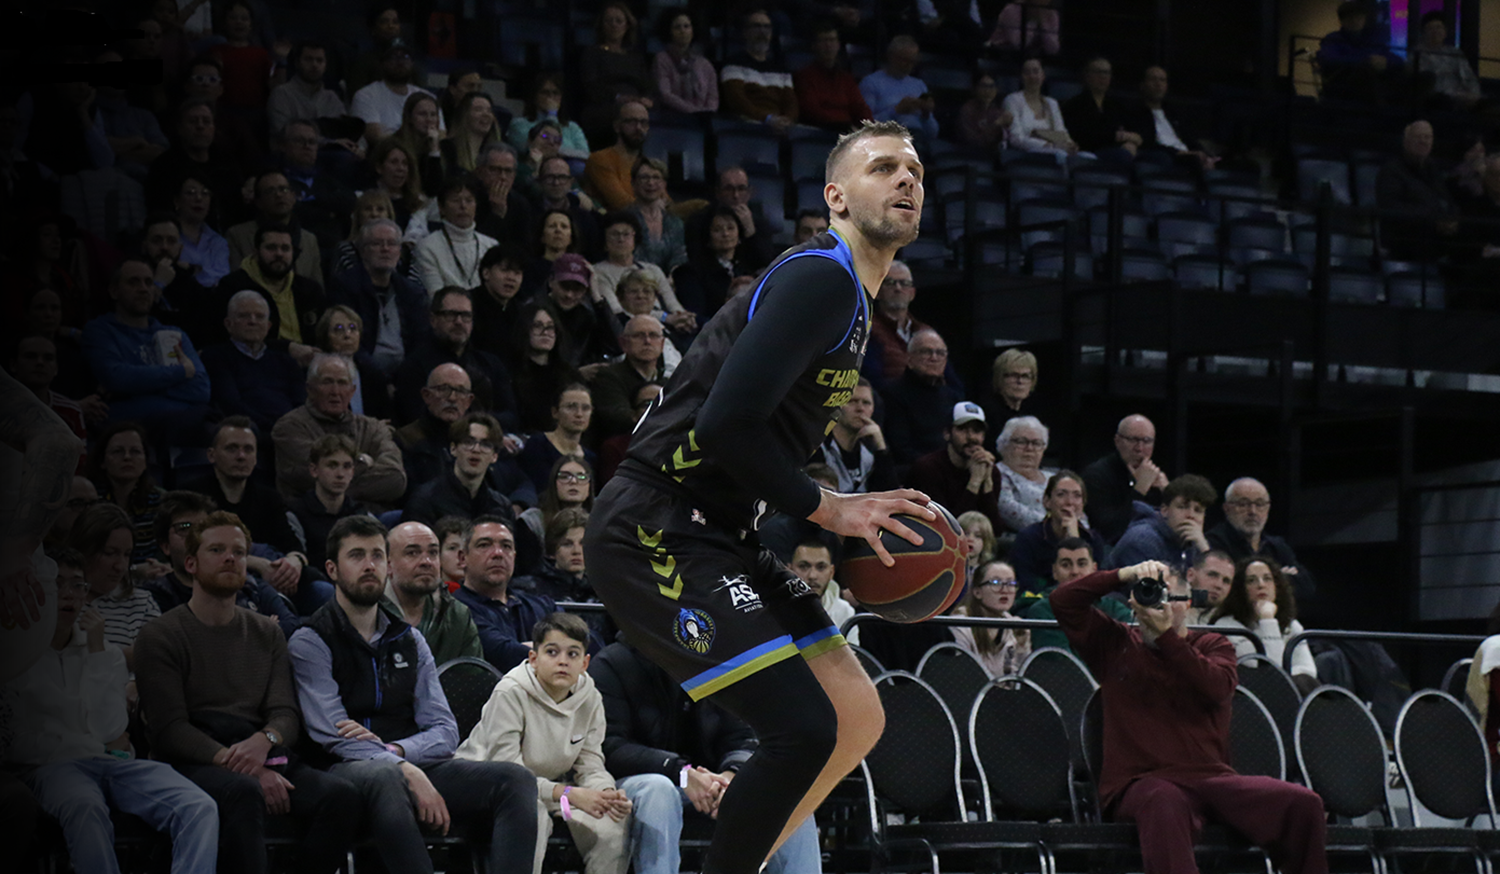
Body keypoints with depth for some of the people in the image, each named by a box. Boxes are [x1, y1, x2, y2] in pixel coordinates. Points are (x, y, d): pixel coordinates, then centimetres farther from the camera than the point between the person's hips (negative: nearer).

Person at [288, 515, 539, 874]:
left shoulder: (409, 641, 21)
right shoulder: (311, 643, 4)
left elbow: (445, 732, 11)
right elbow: (334, 736, -9)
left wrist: (393, 749, -11)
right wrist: (407, 771, -22)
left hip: (416, 766, 5)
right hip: (348, 772, -5)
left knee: (515, 779, -20)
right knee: (384, 778, -42)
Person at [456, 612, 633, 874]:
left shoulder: (590, 699, -3)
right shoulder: (510, 694, -21)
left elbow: (590, 766, -1)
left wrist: (607, 794, -26)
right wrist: (568, 794, -33)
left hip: (549, 787, 6)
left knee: (616, 817, -16)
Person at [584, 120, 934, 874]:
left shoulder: (851, 300, 18)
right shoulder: (821, 277, -14)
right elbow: (727, 422, -25)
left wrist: (857, 519, 11)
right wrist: (825, 509, -13)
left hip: (714, 534, 11)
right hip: (652, 535, -10)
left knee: (857, 718, 7)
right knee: (803, 730, -18)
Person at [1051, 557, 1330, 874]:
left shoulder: (1212, 646, 18)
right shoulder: (1116, 644, 18)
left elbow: (1217, 687, -5)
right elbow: (1063, 600, 8)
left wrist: (1166, 634, -11)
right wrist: (1125, 574, -1)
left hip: (1210, 776, 2)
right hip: (1139, 781, -2)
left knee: (1304, 803, -23)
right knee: (1163, 803, -42)